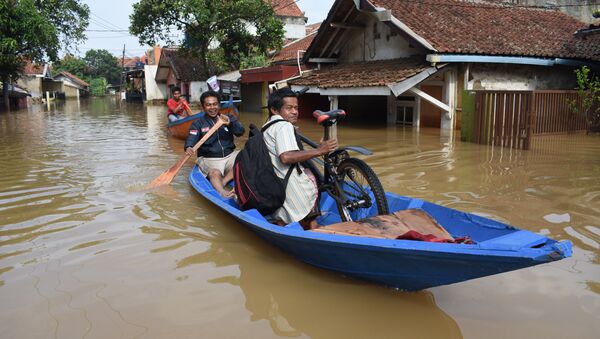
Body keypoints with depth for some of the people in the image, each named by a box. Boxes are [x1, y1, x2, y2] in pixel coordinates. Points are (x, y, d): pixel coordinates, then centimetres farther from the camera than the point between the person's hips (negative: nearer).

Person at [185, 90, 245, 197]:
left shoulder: (229, 118, 12)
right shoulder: (198, 123, 7)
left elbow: (240, 132, -4)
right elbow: (192, 137, -10)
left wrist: (230, 123, -25)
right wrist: (188, 147, -34)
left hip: (229, 155, 3)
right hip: (209, 158, -3)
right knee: (215, 173, -34)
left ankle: (222, 182, -34)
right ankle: (222, 191, -60)